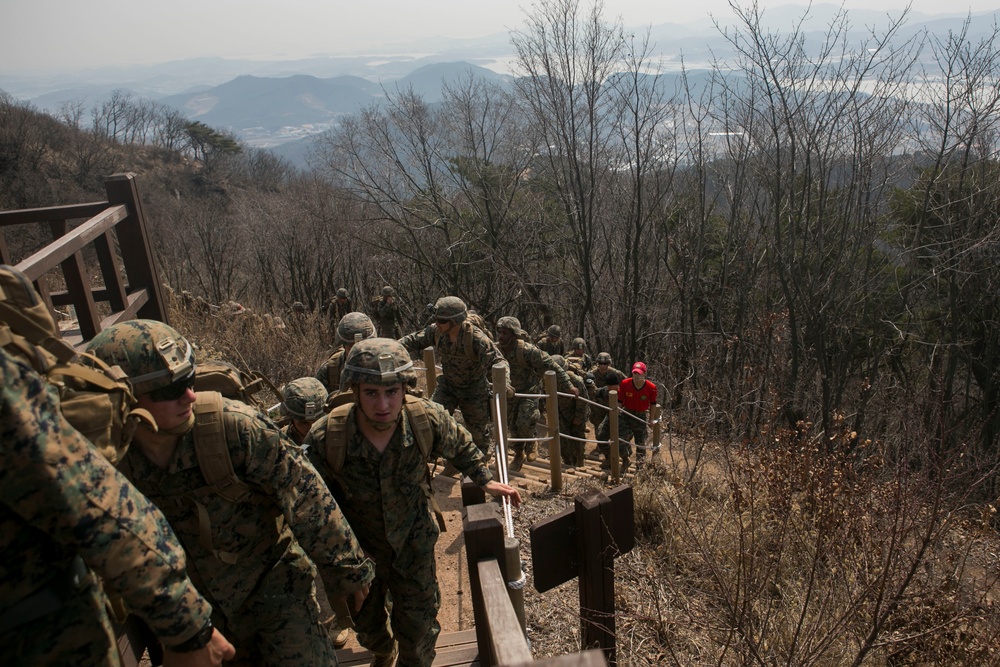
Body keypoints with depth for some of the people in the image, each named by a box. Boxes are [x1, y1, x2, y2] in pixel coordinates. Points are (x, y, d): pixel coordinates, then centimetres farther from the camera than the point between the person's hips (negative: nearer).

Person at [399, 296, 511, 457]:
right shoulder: (436, 331, -16)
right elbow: (413, 341, -3)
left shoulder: (476, 338, -31)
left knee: (478, 429, 13)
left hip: (473, 390, -4)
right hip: (447, 386, 4)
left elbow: (497, 361, -32)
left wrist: (504, 382, -51)